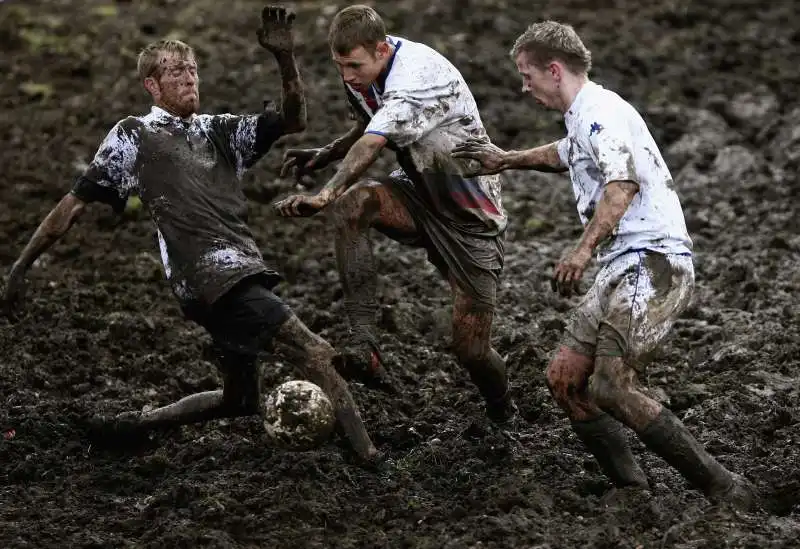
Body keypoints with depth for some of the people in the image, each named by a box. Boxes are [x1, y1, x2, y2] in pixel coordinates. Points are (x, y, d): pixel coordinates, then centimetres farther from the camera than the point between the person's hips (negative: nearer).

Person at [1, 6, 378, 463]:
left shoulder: (219, 132, 21)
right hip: (212, 274, -8)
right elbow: (76, 203, 9)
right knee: (316, 352, -21)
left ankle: (130, 425, 32)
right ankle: (371, 462, -26)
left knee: (241, 402, 19)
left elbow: (294, 120, 10)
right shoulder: (133, 136, 6)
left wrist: (285, 58, -5)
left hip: (244, 275, 8)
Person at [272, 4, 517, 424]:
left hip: (472, 218, -6)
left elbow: (371, 145, -44)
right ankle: (362, 340, -31)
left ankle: (505, 419, 26)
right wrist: (323, 156, 0)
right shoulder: (362, 73, -3)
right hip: (419, 196, 7)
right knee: (350, 202, -28)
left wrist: (323, 196, -58)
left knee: (471, 348, -8)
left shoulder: (417, 74, -29)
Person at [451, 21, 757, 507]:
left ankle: (724, 488, -17)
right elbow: (565, 155, 47)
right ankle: (634, 487, 7)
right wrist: (507, 160, 51)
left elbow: (623, 183, -28)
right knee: (564, 378, 6)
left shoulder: (600, 110, -10)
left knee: (609, 386, -22)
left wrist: (584, 250, -36)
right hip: (624, 267, 11)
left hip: (653, 262, -11)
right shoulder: (583, 118, 22)